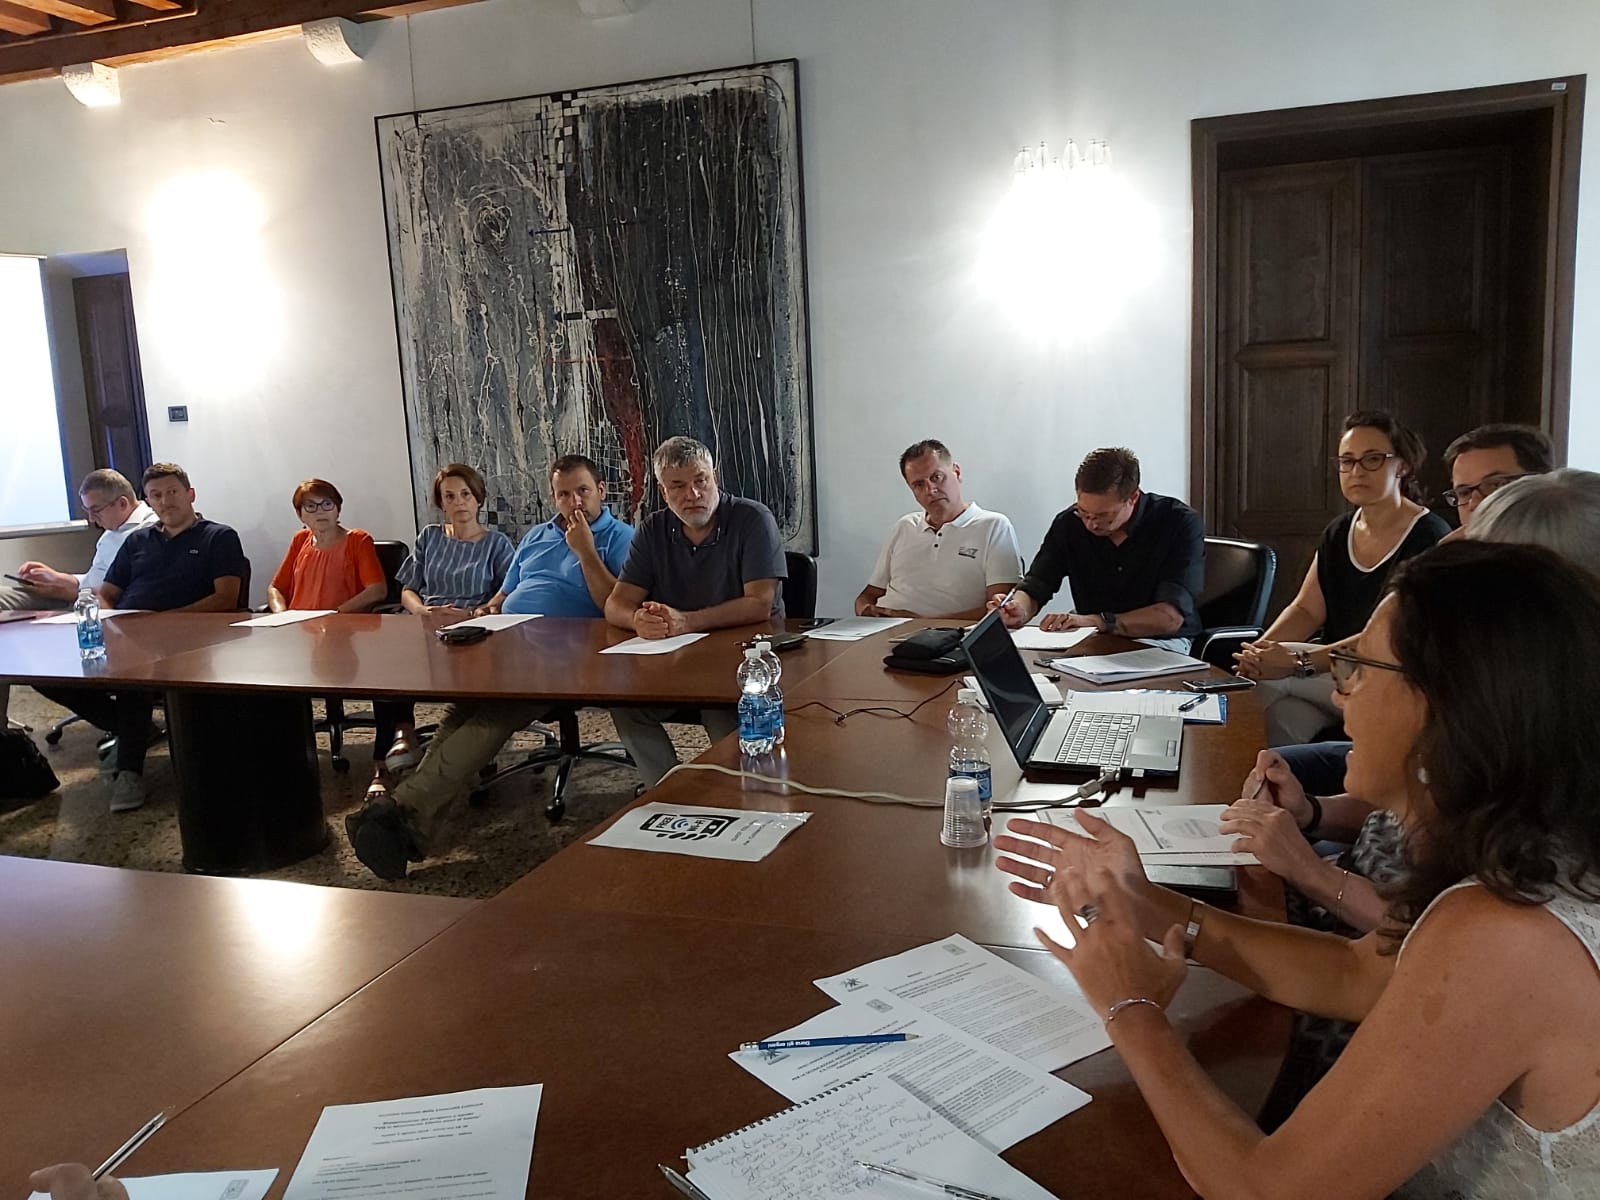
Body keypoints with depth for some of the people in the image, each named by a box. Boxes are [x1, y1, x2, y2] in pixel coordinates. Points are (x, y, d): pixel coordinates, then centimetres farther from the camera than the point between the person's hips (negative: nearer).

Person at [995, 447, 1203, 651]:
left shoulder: (1180, 523, -15)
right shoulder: (1069, 523, -4)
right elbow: (1033, 589, 0)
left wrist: (1098, 621, -31)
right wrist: (1019, 611, -24)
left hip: (1161, 642, -2)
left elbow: (1171, 618, -22)